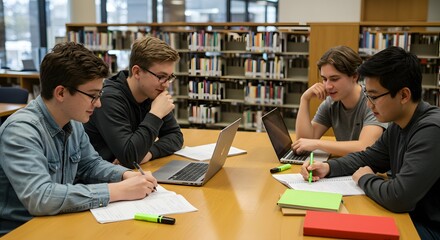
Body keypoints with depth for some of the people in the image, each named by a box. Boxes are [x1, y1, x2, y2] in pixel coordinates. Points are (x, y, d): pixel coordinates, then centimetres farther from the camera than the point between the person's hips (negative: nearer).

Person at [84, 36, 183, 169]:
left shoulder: (153, 95, -1)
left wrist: (150, 152, -13)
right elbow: (129, 157, -28)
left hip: (134, 173, 5)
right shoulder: (109, 98, -21)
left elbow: (176, 135, 4)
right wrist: (155, 114, -23)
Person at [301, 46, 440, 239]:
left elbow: (398, 197, -34)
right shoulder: (399, 125, 3)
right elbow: (367, 158, 16)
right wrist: (328, 167, -2)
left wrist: (364, 179, -13)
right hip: (407, 216, 8)